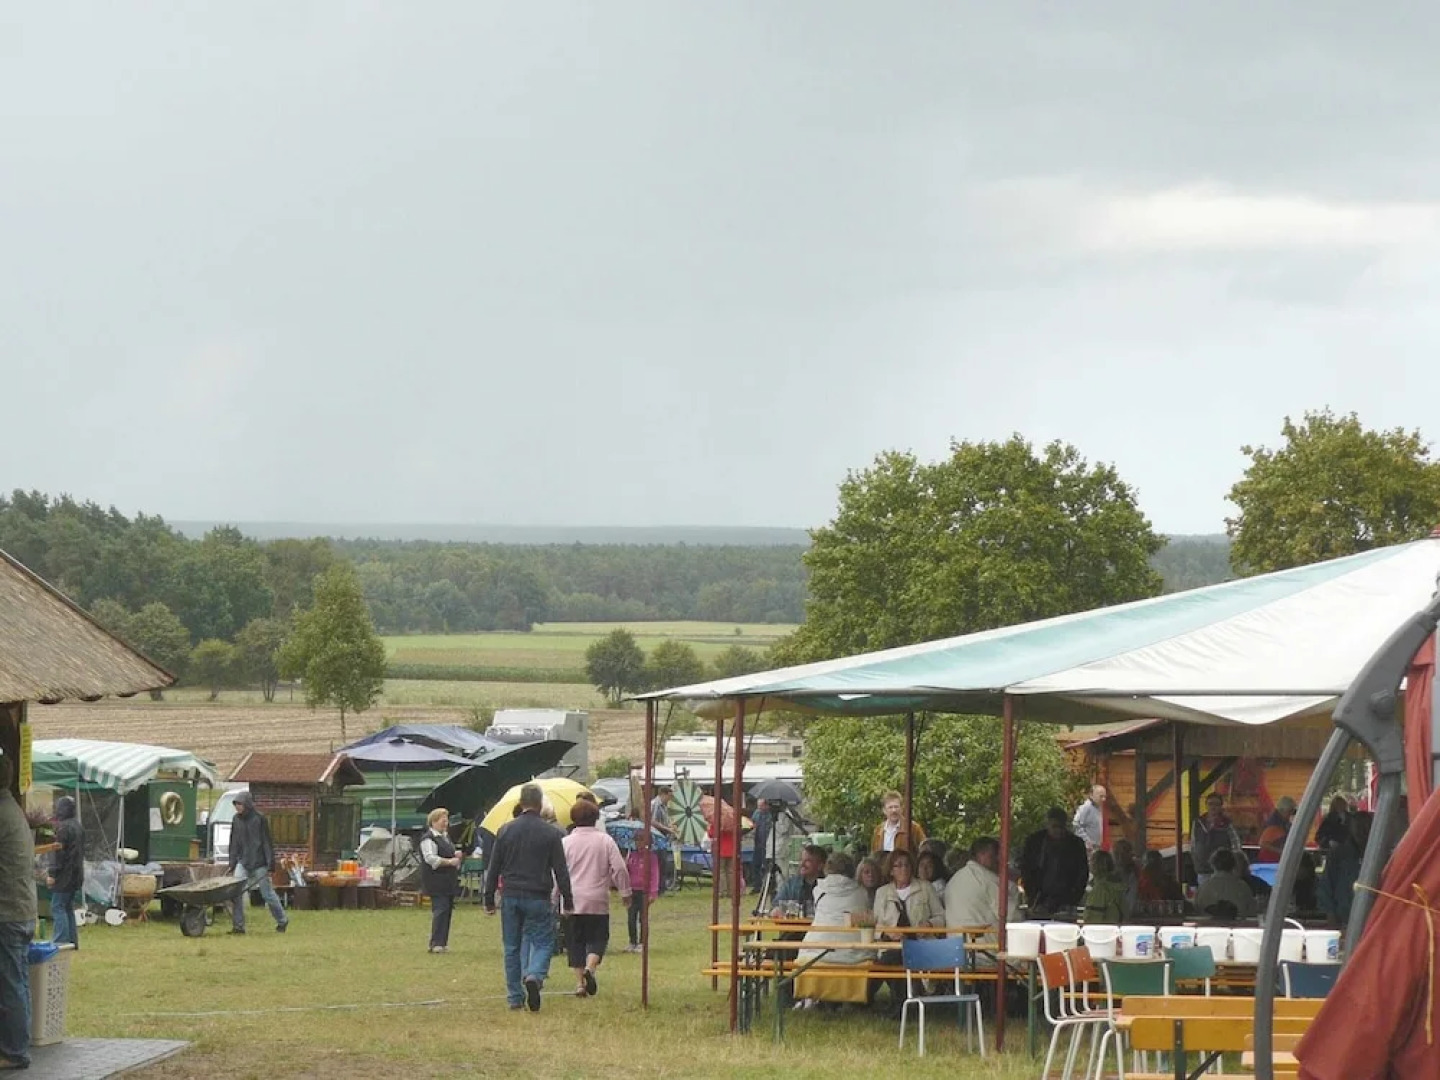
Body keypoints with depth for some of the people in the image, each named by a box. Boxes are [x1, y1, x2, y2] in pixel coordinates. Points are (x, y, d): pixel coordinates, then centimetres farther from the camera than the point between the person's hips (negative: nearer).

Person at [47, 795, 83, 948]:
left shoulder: (64, 827, -15)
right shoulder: (77, 825, 13)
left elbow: (60, 853, -18)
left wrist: (53, 874, -15)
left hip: (65, 874, -9)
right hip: (76, 874, 9)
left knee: (58, 907, -7)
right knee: (68, 907, 15)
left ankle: (61, 940, -12)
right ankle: (73, 940, 15)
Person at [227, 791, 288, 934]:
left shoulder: (259, 819, -9)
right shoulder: (236, 819, 7)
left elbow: (267, 842, -8)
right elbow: (234, 843, 13)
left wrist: (271, 864, -11)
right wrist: (232, 864, 10)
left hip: (259, 864, -5)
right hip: (243, 862, 5)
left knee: (267, 894, 4)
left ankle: (282, 921, 23)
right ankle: (238, 926, -4)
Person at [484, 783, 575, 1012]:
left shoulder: (506, 831, 4)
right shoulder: (550, 833, -3)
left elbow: (493, 868, 6)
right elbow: (561, 870, -3)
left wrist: (489, 899, 11)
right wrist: (567, 901, 3)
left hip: (511, 896, 3)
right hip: (538, 897, -3)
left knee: (512, 947, 10)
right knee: (543, 942, 4)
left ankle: (515, 997, 10)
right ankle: (534, 976, -25)